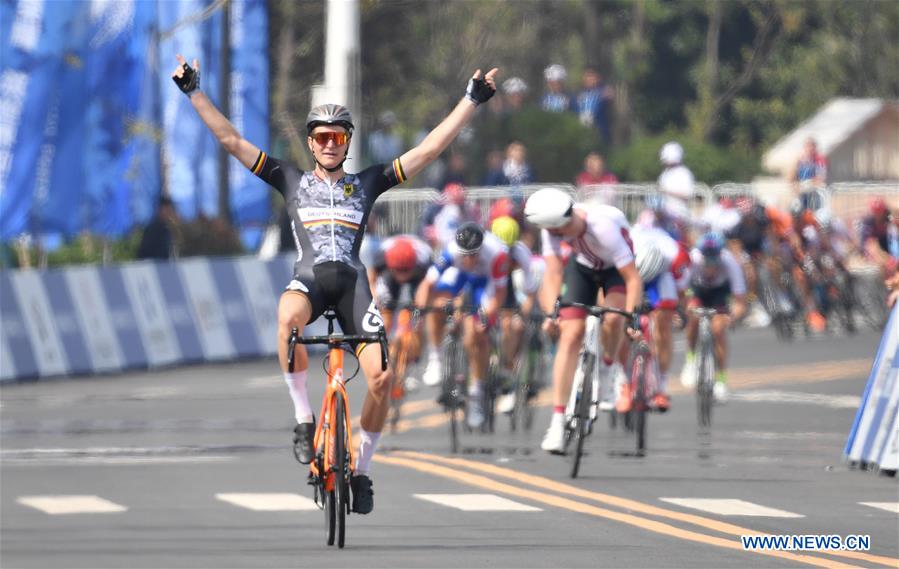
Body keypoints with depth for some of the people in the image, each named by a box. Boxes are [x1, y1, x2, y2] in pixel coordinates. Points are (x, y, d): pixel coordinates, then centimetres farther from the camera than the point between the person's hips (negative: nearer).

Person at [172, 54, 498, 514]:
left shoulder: (367, 184, 17)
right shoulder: (292, 180, 17)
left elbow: (429, 149, 15)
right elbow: (231, 140, 14)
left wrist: (471, 102, 10)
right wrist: (194, 92, 9)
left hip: (352, 281, 1)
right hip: (309, 277, -1)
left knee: (381, 377, -16)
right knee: (289, 316, -40)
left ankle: (361, 469, 6)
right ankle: (303, 419, -24)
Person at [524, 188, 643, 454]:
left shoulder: (605, 227, -40)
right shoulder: (553, 228, -27)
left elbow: (633, 278, -37)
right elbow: (553, 272, -25)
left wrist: (633, 319, -43)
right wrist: (551, 314, -38)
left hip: (615, 269, -3)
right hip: (582, 266, 3)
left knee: (613, 318, -32)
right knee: (571, 334, -10)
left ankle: (608, 365, 3)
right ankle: (557, 422, -12)